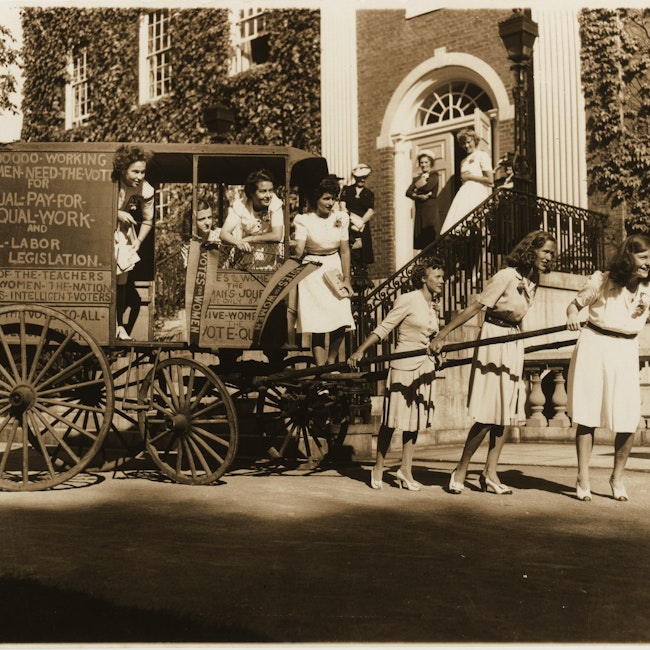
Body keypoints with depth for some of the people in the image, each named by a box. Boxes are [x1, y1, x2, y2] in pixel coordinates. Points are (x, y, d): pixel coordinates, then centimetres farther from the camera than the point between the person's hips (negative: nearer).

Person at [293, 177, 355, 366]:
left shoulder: (340, 218, 6)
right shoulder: (304, 220, -4)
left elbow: (345, 250, 7)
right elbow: (299, 250, -13)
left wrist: (346, 279, 3)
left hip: (334, 270, 3)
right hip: (312, 273, -3)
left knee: (341, 321, -6)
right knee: (317, 324, -8)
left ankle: (331, 361, 15)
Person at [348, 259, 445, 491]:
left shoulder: (433, 306, 12)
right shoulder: (408, 300, -9)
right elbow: (382, 328, -12)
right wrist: (360, 351, -18)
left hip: (425, 367, 7)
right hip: (404, 366, -7)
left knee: (415, 420, 8)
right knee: (392, 420, 0)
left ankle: (405, 470, 15)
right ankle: (378, 468, 13)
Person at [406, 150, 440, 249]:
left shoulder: (434, 176, 6)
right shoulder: (417, 178, 20)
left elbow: (427, 187, -13)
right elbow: (408, 192, 5)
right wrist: (419, 196, -12)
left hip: (431, 210, -5)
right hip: (419, 211, 5)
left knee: (431, 237, -13)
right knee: (421, 241, -2)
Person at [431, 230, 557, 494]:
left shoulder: (532, 281, 8)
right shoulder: (507, 275, -15)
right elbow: (476, 306, -18)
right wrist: (442, 334, -20)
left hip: (514, 343, 8)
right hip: (494, 338, -8)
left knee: (506, 411, 7)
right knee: (488, 413, -9)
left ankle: (490, 474, 13)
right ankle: (461, 470, 5)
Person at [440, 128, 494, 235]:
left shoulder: (482, 155, 4)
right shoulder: (464, 161, 26)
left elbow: (490, 179, -5)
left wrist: (470, 176, 0)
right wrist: (463, 177, 4)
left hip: (477, 194, -6)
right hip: (464, 193, 6)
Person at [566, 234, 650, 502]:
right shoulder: (602, 281, -6)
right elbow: (575, 304, 1)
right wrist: (572, 316, -18)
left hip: (626, 352, 3)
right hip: (594, 347, -2)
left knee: (628, 421, -3)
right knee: (587, 416, 1)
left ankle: (617, 477, 18)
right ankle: (583, 480, 11)